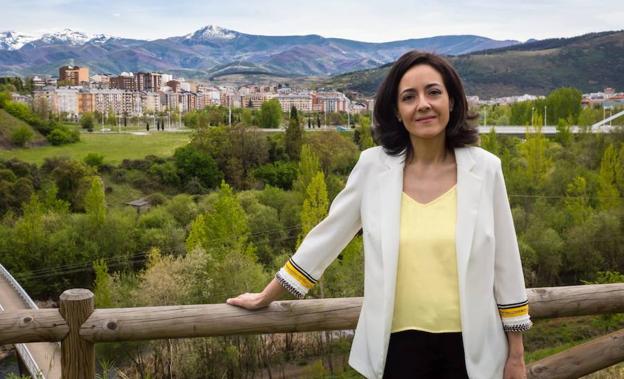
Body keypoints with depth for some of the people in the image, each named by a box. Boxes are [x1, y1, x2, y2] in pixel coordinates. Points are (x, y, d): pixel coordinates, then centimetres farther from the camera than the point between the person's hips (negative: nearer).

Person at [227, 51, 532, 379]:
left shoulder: (484, 168, -5)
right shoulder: (374, 166, -6)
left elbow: (505, 264, 1)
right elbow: (327, 236, 4)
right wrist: (265, 298, 10)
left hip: (470, 346, 0)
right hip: (400, 344, 0)